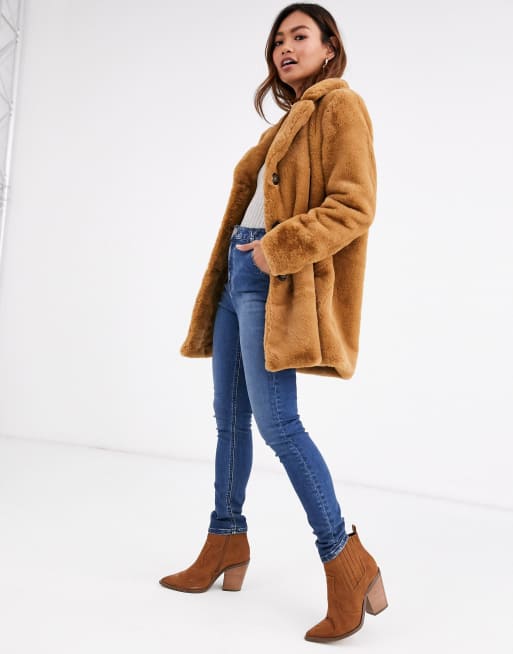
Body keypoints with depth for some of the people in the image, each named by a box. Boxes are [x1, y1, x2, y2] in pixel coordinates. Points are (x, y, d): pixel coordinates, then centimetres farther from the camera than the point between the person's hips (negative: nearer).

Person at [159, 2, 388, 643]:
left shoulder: (340, 105, -3)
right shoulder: (290, 118, 24)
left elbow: (354, 206, -15)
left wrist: (279, 248, -20)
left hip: (275, 280, -9)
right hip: (238, 272, 9)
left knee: (275, 421, -15)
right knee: (229, 415, 11)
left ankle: (347, 562, -6)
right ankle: (226, 542, 23)